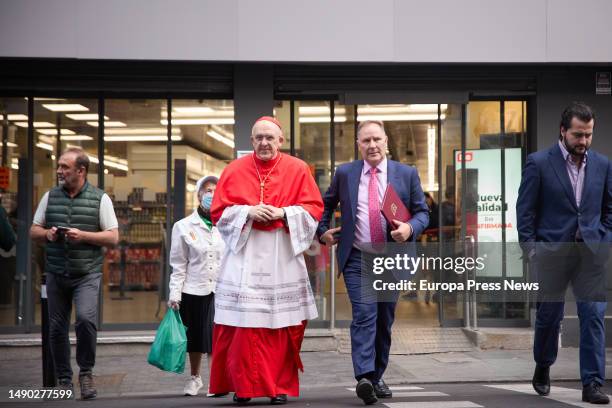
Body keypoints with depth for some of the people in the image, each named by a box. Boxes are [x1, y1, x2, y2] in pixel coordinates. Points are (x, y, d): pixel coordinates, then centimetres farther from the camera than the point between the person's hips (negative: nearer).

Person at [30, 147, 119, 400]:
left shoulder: (100, 199, 0)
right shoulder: (50, 196, 10)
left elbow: (113, 237, -3)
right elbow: (34, 231, 15)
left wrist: (83, 235, -16)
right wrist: (47, 234, -7)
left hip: (87, 274, -4)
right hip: (56, 274, 4)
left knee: (86, 318, -23)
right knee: (57, 328, 6)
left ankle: (86, 372, -2)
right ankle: (64, 380, 22)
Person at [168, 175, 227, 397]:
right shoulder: (184, 226, 3)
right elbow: (179, 265, 2)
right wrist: (174, 295, -3)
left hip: (221, 290, -1)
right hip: (194, 290, 1)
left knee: (215, 337, -9)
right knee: (195, 337, 12)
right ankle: (194, 377, 31)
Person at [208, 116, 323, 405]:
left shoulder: (298, 170, 5)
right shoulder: (234, 170, 5)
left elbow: (314, 208, 3)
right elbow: (218, 211, 5)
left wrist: (284, 213, -12)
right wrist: (248, 212, -12)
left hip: (283, 255, 0)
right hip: (244, 254, 0)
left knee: (282, 324, 1)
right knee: (243, 323, -4)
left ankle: (280, 386, 12)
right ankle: (243, 385, 8)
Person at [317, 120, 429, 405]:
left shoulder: (407, 174, 4)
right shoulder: (344, 173, 5)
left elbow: (422, 212, 5)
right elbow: (327, 204, 20)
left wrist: (410, 228, -15)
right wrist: (322, 230, 8)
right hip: (356, 259, -1)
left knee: (384, 320, 10)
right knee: (364, 315, -17)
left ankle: (377, 377, 23)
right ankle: (364, 378, -23)